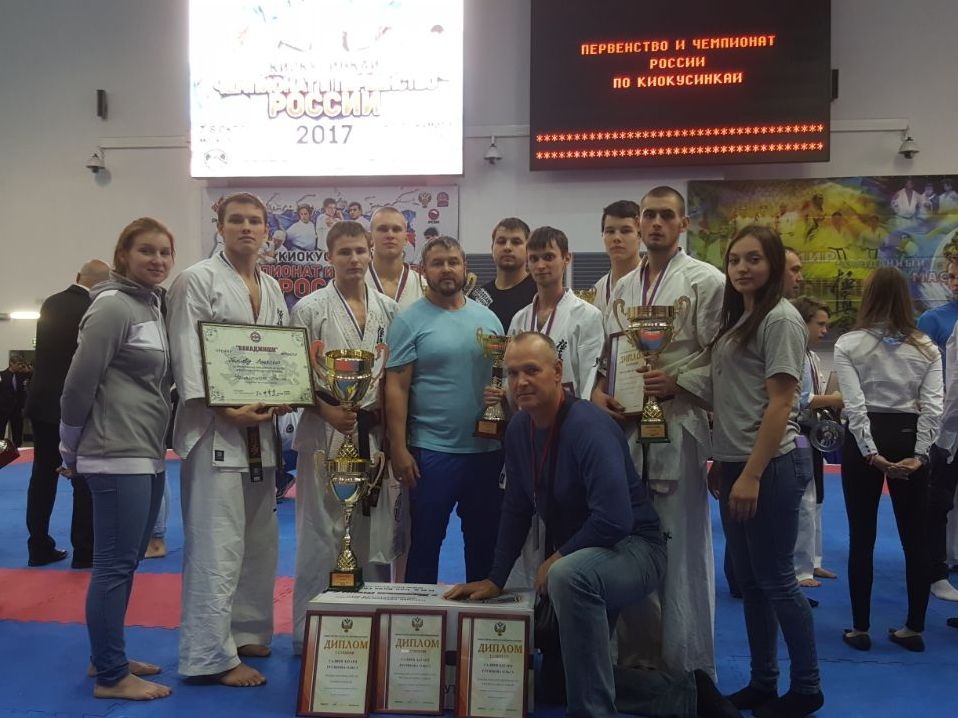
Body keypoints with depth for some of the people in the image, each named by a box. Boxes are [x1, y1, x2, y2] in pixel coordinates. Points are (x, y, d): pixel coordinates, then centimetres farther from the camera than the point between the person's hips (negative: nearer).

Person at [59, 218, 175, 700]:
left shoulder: (155, 307, 14)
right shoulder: (112, 307, -12)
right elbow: (79, 383, -13)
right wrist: (71, 452, -4)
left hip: (149, 456, 9)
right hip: (118, 457, -9)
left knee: (126, 562, 16)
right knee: (114, 565, -1)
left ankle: (108, 656, 28)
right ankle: (110, 675, 9)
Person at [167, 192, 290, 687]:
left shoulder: (271, 288, 15)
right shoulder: (197, 280, -5)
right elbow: (187, 354, -12)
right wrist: (225, 409, -21)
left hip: (260, 426, 8)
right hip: (214, 425, -7)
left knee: (257, 538, 15)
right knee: (217, 543, -6)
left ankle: (247, 631, 30)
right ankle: (212, 654, 2)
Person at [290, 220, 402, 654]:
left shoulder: (388, 309, 9)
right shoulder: (310, 308, -2)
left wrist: (387, 409, -3)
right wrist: (328, 411, -16)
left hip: (376, 434, 4)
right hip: (326, 432, -4)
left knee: (375, 533, 11)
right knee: (320, 535, 1)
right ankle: (308, 632, 16)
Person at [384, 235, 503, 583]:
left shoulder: (488, 318, 8)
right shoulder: (409, 321, -5)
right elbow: (396, 388, -9)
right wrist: (398, 448, -13)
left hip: (488, 449, 5)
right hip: (431, 451, -4)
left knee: (485, 539, 16)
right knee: (425, 540, 7)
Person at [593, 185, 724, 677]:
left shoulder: (705, 280, -1)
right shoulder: (623, 287, 16)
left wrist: (675, 381, -20)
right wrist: (598, 391, 0)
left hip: (678, 424, -6)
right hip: (625, 425, 6)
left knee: (682, 548, -1)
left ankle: (689, 665, 12)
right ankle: (638, 650, 27)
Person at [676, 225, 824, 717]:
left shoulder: (781, 319, -11)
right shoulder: (737, 319, 15)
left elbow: (780, 404, -16)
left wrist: (752, 475, -19)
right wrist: (726, 467, 6)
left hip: (770, 467, -8)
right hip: (735, 463, 8)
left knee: (775, 580, 1)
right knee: (749, 581, 13)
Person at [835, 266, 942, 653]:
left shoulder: (848, 344, -5)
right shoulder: (926, 346, 3)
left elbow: (854, 404, -13)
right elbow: (933, 405, -5)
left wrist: (871, 453, -12)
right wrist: (919, 453, -7)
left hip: (865, 440, -2)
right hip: (909, 439, 2)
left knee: (861, 539, 6)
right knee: (915, 538, 12)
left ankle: (860, 629, 13)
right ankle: (914, 629, 20)